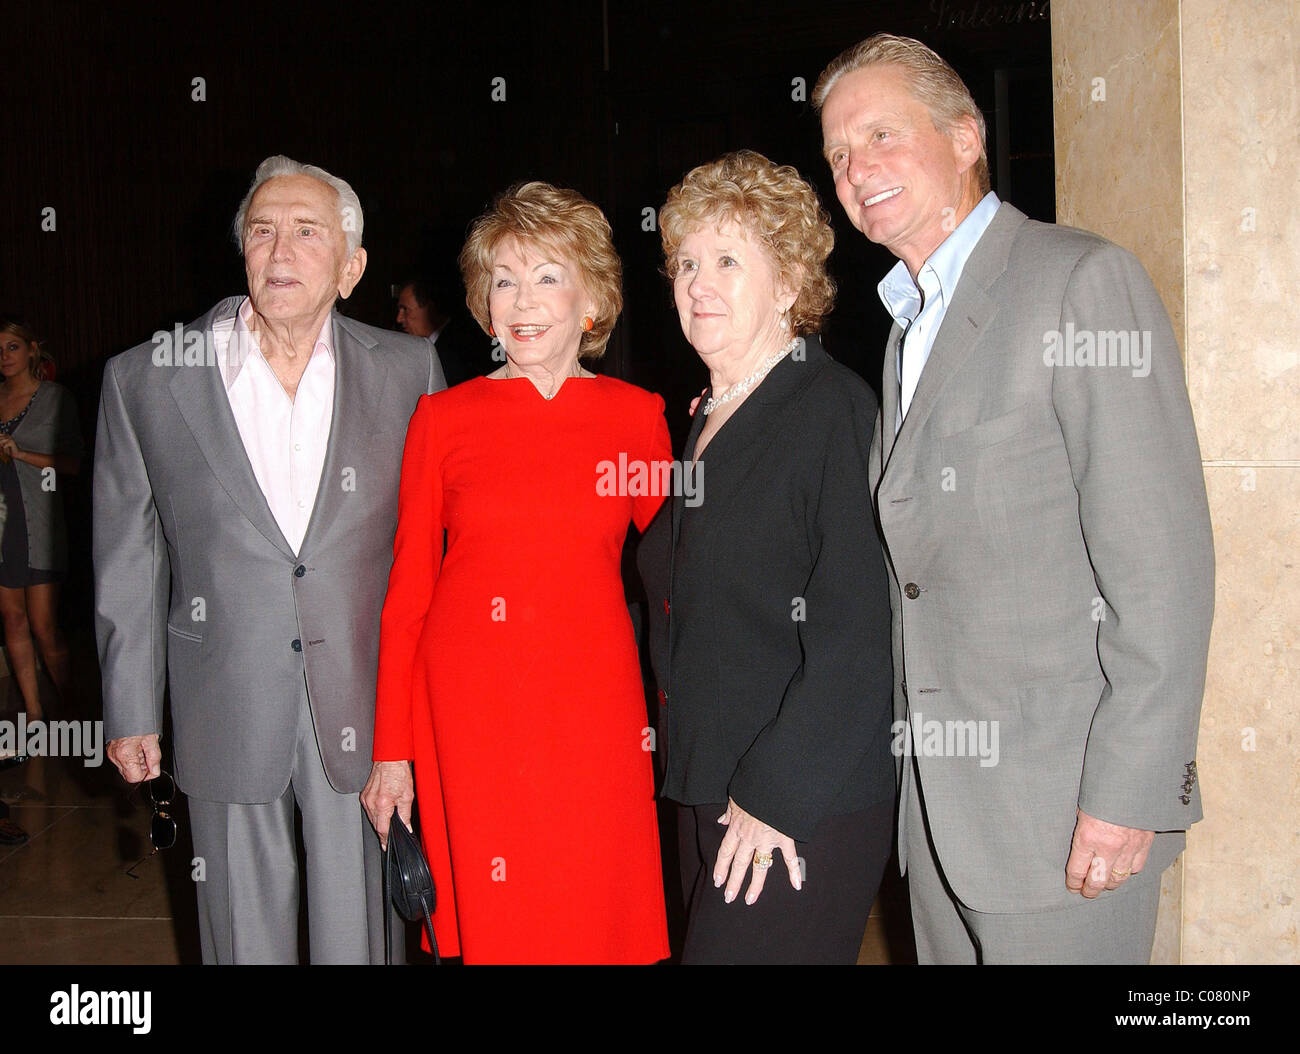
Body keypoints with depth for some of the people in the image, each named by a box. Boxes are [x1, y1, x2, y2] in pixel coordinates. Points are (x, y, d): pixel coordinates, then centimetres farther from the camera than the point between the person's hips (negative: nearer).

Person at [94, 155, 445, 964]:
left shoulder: (408, 371, -1)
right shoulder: (145, 379, -3)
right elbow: (129, 561, 3)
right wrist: (130, 710, 4)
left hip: (364, 709, 0)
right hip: (226, 709, 0)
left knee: (358, 927, 11)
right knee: (243, 932, 14)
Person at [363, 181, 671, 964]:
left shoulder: (638, 416, 2)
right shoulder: (443, 418, 2)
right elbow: (407, 588, 4)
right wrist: (391, 750, 2)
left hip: (592, 701, 0)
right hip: (465, 704, 0)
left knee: (595, 925, 7)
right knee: (483, 921, 10)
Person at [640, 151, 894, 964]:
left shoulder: (834, 409, -13)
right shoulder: (703, 421, 13)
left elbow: (855, 634, -19)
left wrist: (778, 794, -18)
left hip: (805, 810, -7)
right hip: (703, 791, 8)